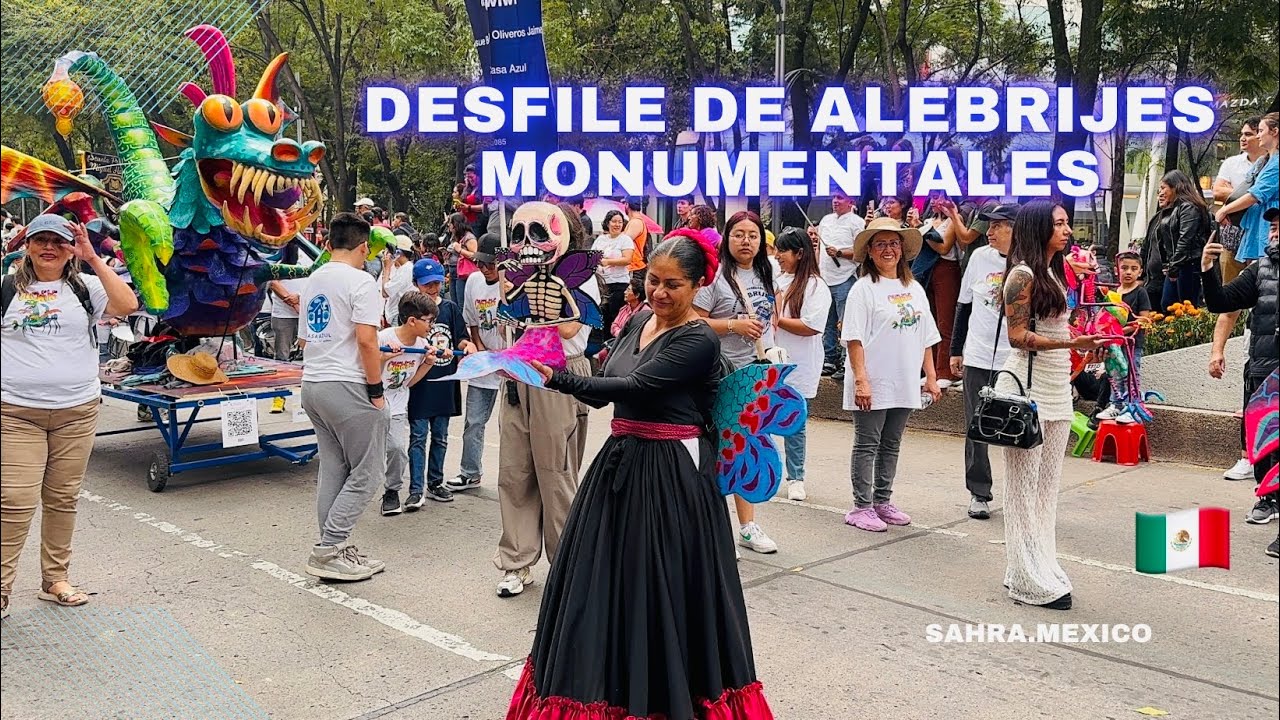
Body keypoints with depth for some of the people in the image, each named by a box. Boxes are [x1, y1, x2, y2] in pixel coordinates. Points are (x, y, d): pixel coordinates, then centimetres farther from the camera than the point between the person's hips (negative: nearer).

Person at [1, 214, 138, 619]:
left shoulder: (85, 287, 6)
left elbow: (127, 306, -13)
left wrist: (93, 258, -14)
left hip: (76, 411, 1)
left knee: (63, 498, 9)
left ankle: (55, 579, 21)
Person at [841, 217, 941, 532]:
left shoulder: (914, 289, 12)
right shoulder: (864, 288, -7)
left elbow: (926, 338, 15)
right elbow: (854, 338, -13)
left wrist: (931, 377, 11)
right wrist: (861, 380, -19)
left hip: (904, 384, 6)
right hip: (872, 385, -6)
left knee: (891, 445, 14)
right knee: (867, 445, 2)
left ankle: (882, 502, 25)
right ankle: (861, 507, 9)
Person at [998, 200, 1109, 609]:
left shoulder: (1055, 274, 16)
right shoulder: (1023, 274, -10)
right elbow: (1018, 336, -16)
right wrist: (1071, 343, -25)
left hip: (1056, 390, 9)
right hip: (1027, 387, -8)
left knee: (1047, 484, 10)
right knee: (1024, 484, -2)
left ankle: (1039, 569, 18)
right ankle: (1031, 580, 3)